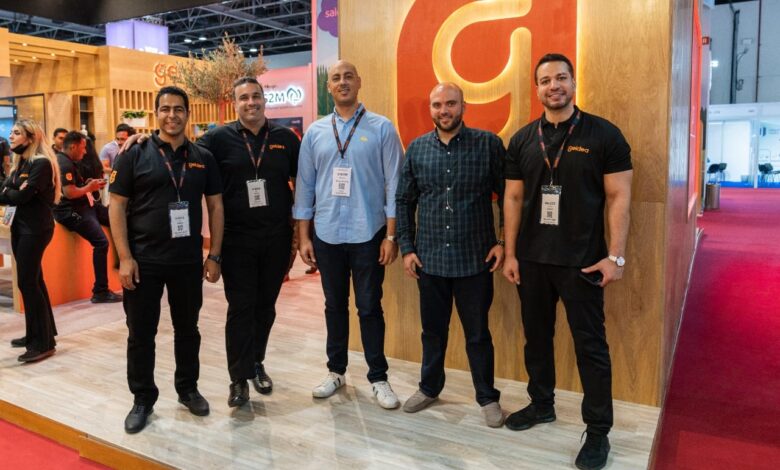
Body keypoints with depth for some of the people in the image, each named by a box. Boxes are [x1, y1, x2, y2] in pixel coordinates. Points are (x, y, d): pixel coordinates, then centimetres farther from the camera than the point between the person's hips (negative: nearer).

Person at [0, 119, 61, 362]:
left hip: (35, 228, -9)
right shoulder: (20, 163, 15)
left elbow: (21, 196, -18)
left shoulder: (42, 163, -13)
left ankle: (43, 343, -2)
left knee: (27, 282, -9)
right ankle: (37, 333, 24)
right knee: (33, 280, 14)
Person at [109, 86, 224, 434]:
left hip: (188, 261, 2)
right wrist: (125, 258, -11)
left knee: (187, 329, 14)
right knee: (141, 334, 8)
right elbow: (116, 206, -4)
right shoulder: (134, 155, -3)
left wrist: (214, 255, 1)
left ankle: (188, 388, 32)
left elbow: (215, 206, 7)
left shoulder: (203, 158, 5)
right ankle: (142, 399, 24)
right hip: (143, 261, -2)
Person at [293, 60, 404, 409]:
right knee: (334, 305, 14)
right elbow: (304, 186, 6)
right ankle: (336, 371, 30)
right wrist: (303, 237, 4)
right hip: (327, 235, 3)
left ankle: (378, 378, 20)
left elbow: (394, 185, -4)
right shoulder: (315, 132, 6)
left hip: (368, 234, -2)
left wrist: (391, 236, -7)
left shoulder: (382, 128, -2)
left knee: (369, 307, 6)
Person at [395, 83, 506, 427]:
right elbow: (404, 201, 7)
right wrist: (406, 248, 2)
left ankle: (487, 397, 28)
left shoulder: (488, 144, -5)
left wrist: (504, 242, -7)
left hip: (475, 259, -2)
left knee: (477, 333, 10)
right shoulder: (416, 148, 3)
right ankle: (429, 387, 37)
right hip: (429, 258, 3)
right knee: (433, 329, 17)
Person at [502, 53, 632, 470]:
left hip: (582, 260, -3)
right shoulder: (522, 140, 5)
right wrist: (510, 253, 3)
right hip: (532, 259, 4)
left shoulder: (604, 134, -4)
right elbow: (513, 198, 7)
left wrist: (615, 256, -11)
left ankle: (598, 430, 18)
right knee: (536, 336, 15)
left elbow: (618, 197, -5)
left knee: (590, 344, 4)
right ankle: (541, 404, 35)